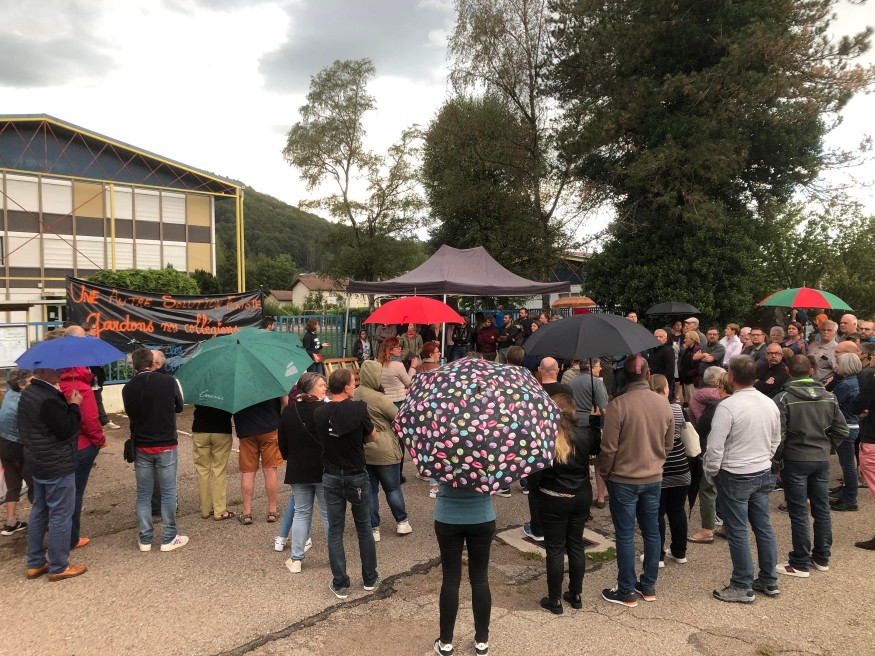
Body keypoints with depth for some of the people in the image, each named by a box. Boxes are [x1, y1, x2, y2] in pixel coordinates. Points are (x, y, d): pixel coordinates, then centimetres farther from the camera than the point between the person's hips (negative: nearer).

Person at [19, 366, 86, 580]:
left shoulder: (28, 393, 8)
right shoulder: (48, 398, -25)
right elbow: (66, 429, -24)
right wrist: (74, 406, -12)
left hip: (39, 463, 10)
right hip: (57, 466, -10)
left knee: (39, 512, 18)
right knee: (61, 515, 0)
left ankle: (35, 563, 28)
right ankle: (59, 567, 10)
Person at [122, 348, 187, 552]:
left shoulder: (128, 388, -6)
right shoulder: (168, 381, -12)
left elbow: (130, 413, 8)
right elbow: (179, 407, 2)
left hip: (141, 447, 2)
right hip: (166, 445, -2)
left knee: (143, 495, 12)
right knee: (168, 493, 7)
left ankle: (145, 540, 18)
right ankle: (169, 539, 13)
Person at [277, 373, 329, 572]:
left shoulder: (288, 411, 1)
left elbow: (282, 442, 9)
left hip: (297, 470, 4)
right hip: (323, 469, -4)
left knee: (301, 512, 14)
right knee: (328, 513, 9)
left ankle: (296, 559, 14)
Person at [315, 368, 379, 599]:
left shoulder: (319, 412, -8)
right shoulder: (358, 409, -17)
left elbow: (321, 439, 7)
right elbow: (373, 437, -3)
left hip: (331, 477, 2)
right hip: (357, 476, -2)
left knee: (335, 531, 11)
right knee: (364, 528, 15)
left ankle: (340, 584, 16)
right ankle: (370, 578, 27)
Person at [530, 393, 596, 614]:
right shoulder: (584, 434, -9)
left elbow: (535, 473, -15)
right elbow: (597, 449, 14)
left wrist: (537, 494, 1)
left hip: (553, 501, -4)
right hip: (582, 497, 4)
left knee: (555, 550, 8)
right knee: (576, 545, 17)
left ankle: (555, 600, 18)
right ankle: (575, 595, 29)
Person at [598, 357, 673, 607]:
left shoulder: (618, 404, -20)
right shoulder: (664, 404, -2)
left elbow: (608, 447, -16)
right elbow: (668, 444, 8)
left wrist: (604, 472, -1)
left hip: (623, 480, -5)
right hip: (654, 479, 5)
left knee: (625, 535, 5)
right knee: (651, 532, 16)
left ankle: (626, 591, 14)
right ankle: (649, 586, 28)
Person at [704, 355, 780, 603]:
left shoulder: (727, 406, -21)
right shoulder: (770, 404, 2)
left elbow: (715, 447, -19)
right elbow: (775, 441, 14)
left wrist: (710, 474, -3)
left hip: (735, 477, -7)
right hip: (763, 475, 7)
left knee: (738, 533, 3)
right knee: (764, 527, 16)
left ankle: (742, 587, 13)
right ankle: (769, 581, 28)